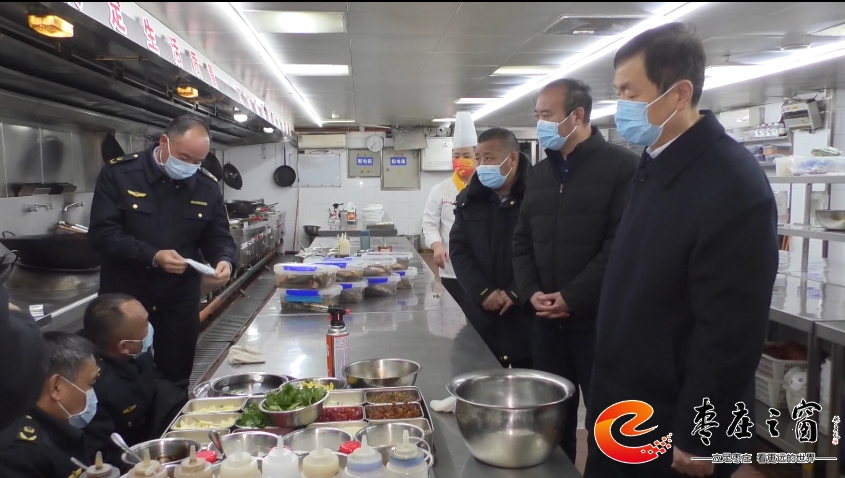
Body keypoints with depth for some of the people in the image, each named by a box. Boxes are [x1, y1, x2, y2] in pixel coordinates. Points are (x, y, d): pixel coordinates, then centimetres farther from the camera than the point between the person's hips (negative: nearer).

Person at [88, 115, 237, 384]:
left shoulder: (207, 189, 1)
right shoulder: (119, 174, -9)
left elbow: (218, 238, 6)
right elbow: (102, 233, -15)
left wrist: (224, 261, -17)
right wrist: (153, 256, -26)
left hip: (179, 303, 3)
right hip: (124, 300, -2)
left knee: (176, 380, 14)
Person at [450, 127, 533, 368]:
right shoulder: (469, 198, 8)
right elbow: (459, 249, 4)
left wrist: (515, 294, -14)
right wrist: (484, 292, -7)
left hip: (527, 312, -3)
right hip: (483, 312, 4)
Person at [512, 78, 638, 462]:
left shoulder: (620, 166, -8)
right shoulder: (539, 173, 13)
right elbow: (522, 240, 14)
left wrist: (573, 298, -17)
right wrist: (531, 293, -2)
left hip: (598, 319, -6)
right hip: (546, 320, 6)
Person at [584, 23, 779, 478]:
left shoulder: (733, 186, -24)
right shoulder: (656, 163, 4)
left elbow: (731, 334, -23)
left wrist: (698, 439, -16)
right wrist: (609, 389, 14)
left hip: (671, 426, -8)